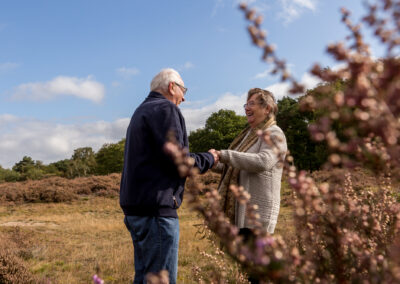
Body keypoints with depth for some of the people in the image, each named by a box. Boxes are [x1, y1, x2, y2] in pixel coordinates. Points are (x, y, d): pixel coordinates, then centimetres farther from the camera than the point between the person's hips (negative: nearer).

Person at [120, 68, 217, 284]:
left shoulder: (142, 111, 22)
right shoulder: (165, 109, -8)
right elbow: (176, 160, -17)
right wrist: (209, 159, -1)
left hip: (135, 206, 10)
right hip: (155, 208, -10)